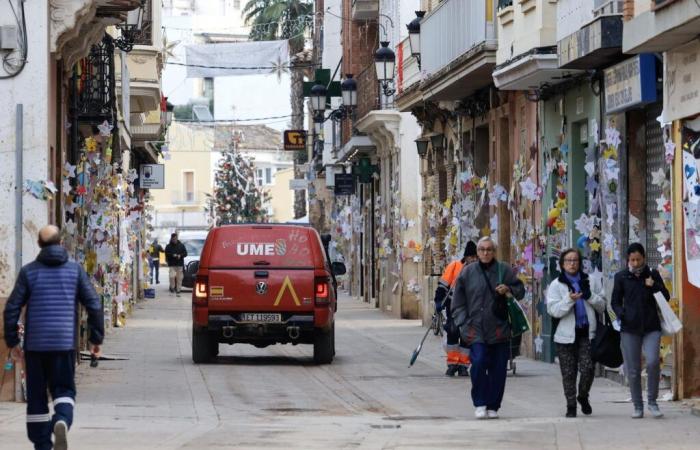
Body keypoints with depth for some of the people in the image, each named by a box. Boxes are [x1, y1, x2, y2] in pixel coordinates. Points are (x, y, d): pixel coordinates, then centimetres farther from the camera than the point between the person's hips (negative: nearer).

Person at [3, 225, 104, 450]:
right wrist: (96, 338, 9)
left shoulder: (29, 271, 1)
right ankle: (62, 421, -22)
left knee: (36, 395, 10)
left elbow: (12, 308, -1)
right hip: (65, 343, 0)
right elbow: (94, 305, 1)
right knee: (64, 389, 9)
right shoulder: (75, 270, 3)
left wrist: (12, 341, 8)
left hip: (35, 344, 0)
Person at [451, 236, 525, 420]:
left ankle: (493, 406, 15)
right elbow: (458, 302, 10)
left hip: (499, 329, 1)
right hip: (475, 329, -1)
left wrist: (509, 290, -10)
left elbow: (520, 290, 12)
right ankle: (479, 404, -4)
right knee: (478, 362, -17)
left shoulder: (504, 270, 5)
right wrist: (463, 324, 0)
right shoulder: (467, 272, 6)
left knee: (498, 369, 2)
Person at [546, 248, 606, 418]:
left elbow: (602, 306, 9)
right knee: (569, 373, 3)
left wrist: (590, 296, -9)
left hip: (587, 333, 1)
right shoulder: (556, 285, 2)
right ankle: (571, 406, 15)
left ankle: (583, 397, 20)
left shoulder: (590, 281, 9)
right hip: (566, 335, -1)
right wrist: (569, 300, -23)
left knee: (588, 368, -7)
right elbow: (553, 310, -9)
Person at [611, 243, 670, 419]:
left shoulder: (653, 275, 8)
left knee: (653, 361, -18)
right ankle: (638, 406, 13)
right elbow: (615, 302, 10)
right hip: (630, 328, 0)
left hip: (651, 327, 0)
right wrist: (621, 314, -9)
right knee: (633, 370, 1)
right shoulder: (621, 277, 5)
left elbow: (666, 297, 11)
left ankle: (652, 401, -2)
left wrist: (654, 285, -7)